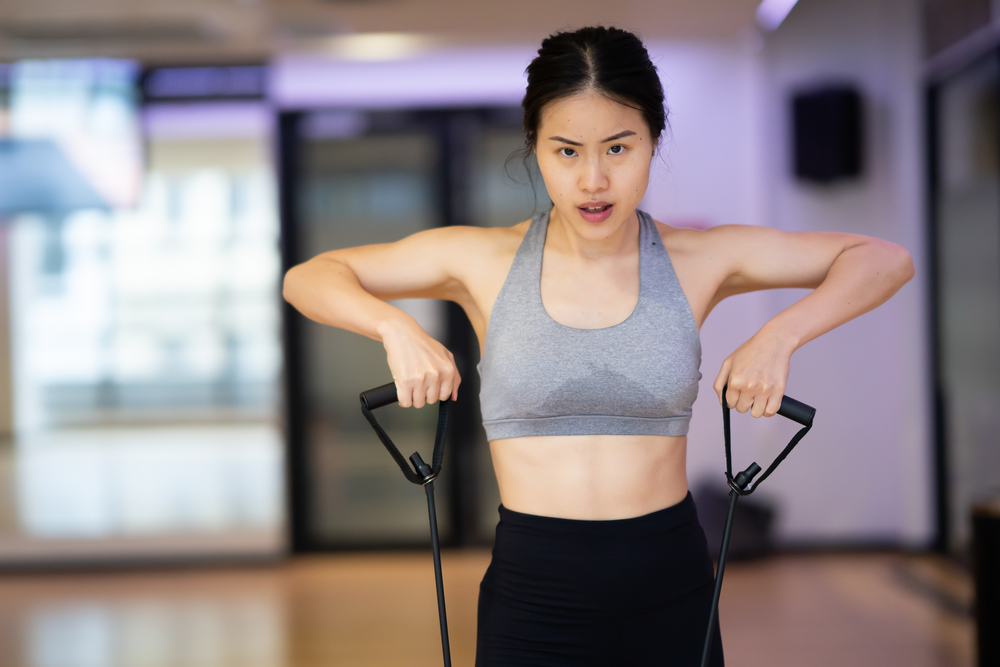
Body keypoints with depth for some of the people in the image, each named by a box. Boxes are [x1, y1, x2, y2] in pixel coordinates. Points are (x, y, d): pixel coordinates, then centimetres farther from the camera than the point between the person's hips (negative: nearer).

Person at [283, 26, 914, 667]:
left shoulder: (698, 259, -2)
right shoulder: (482, 260, -3)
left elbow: (884, 260, 4)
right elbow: (309, 277, 5)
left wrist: (781, 335, -11)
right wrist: (397, 328, -13)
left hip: (670, 600, 1)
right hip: (531, 598, -1)